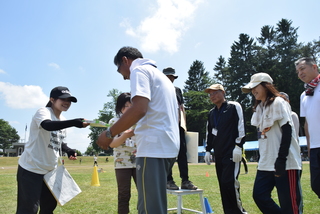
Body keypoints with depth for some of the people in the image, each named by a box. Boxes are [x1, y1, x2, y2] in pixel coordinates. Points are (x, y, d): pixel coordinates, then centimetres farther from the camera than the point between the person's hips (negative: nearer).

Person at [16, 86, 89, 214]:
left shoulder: (62, 120, 8)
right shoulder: (43, 112, -17)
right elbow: (47, 125, -41)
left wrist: (68, 150, -1)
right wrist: (74, 123, -54)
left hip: (50, 170, 8)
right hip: (31, 169, -8)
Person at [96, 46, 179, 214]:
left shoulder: (139, 70, -3)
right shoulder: (161, 76, 26)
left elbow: (139, 109, -20)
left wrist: (109, 133, -10)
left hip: (154, 147, -10)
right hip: (167, 145, 10)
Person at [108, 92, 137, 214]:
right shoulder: (114, 122, 1)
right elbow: (112, 144, -7)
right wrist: (125, 135, -23)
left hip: (139, 161, 2)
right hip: (122, 163, -2)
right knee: (124, 195, 4)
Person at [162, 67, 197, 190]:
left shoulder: (178, 90, 18)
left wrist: (184, 124, 11)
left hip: (179, 126, 5)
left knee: (182, 152, 2)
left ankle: (185, 180, 6)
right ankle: (169, 181, 8)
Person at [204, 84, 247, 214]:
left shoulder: (234, 107, -1)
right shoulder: (211, 113, 18)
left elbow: (241, 126, -8)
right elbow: (209, 133, 22)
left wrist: (238, 146, -14)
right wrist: (208, 150, 16)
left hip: (232, 154, -7)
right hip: (219, 155, 7)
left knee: (229, 182, -16)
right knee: (223, 185, 6)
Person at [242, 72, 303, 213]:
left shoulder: (278, 103, -6)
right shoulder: (259, 107, 16)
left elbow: (287, 131, -14)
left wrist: (281, 159, -20)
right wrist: (262, 160, 16)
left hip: (285, 163, -8)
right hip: (266, 164, 8)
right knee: (259, 196, 6)